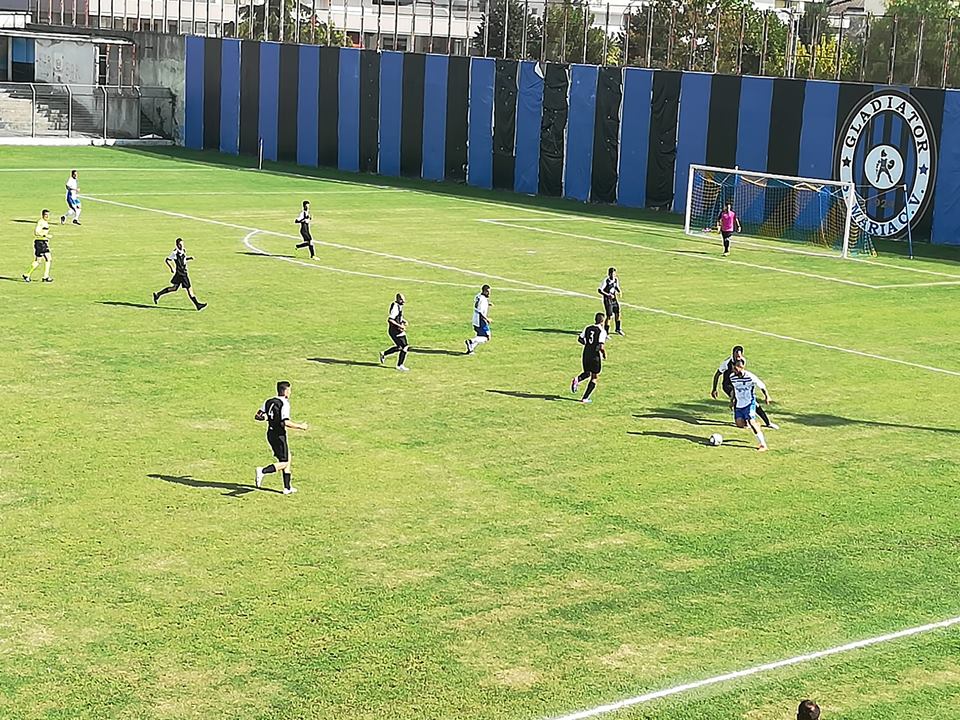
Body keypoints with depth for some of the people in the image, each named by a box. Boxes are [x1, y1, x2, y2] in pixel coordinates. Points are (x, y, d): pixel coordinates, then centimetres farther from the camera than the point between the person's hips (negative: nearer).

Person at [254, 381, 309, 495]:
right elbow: (285, 422, -25)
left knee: (287, 460, 17)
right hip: (279, 435, -8)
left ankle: (287, 488, 19)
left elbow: (257, 416, 6)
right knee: (284, 463, -1)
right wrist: (300, 426, -13)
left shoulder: (268, 401, 6)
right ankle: (262, 471, -21)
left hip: (270, 434, 8)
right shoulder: (284, 403, -15)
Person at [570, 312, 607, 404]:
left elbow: (580, 339, 6)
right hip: (596, 356, -5)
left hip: (586, 354, 5)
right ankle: (585, 398, 4)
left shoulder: (588, 328, 3)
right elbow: (601, 346, -20)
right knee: (594, 378, 8)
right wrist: (605, 355, -3)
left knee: (587, 373, 25)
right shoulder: (602, 331, -13)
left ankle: (577, 380, -7)